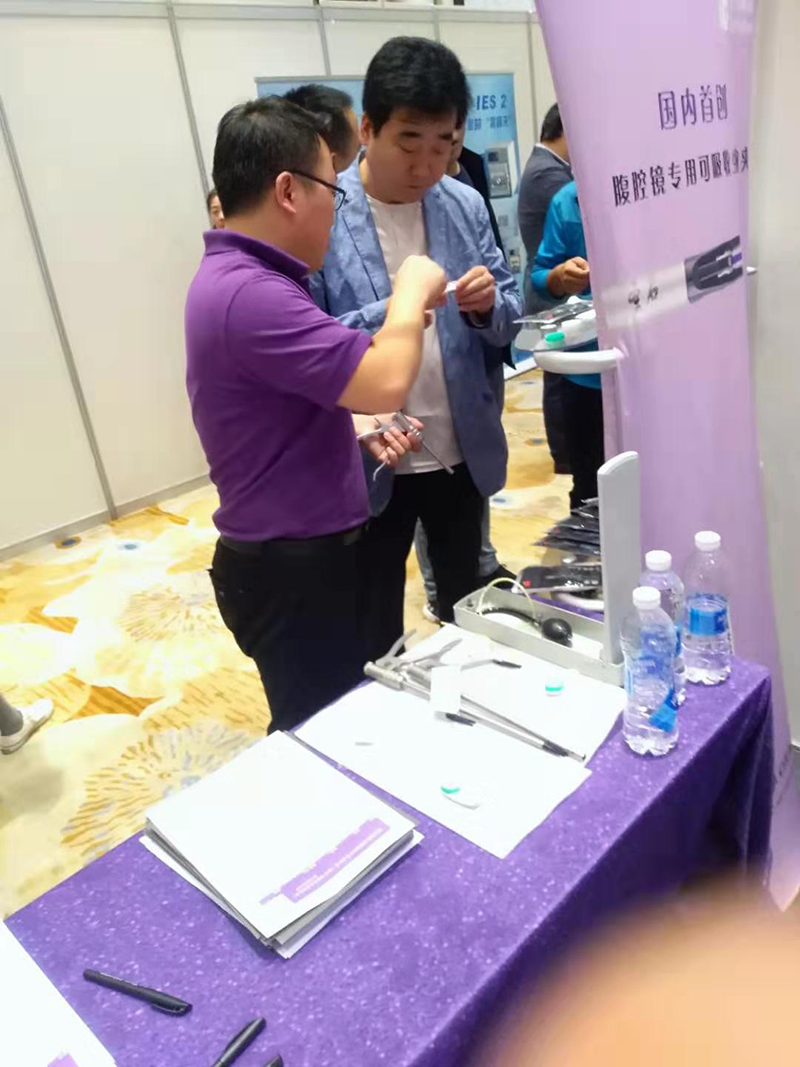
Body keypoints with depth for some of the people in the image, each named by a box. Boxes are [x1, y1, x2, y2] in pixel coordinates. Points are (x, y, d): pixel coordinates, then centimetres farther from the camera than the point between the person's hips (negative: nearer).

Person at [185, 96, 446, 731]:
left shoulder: (238, 278, 11)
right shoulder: (248, 292, -25)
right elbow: (386, 383, -32)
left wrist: (357, 426, 4)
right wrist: (412, 292, -13)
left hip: (304, 553, 10)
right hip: (293, 570, -10)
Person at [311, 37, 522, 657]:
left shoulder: (465, 205, 2)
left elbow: (508, 319, 7)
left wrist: (488, 304, -17)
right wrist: (390, 313, -29)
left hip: (463, 453, 4)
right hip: (370, 463, -4)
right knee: (374, 629, 16)